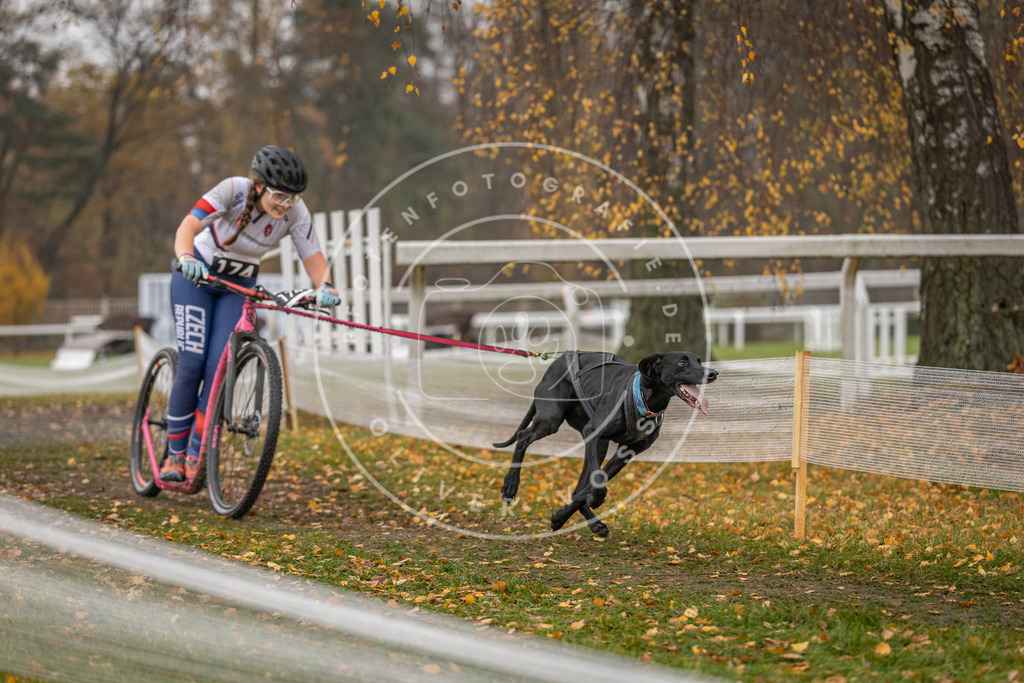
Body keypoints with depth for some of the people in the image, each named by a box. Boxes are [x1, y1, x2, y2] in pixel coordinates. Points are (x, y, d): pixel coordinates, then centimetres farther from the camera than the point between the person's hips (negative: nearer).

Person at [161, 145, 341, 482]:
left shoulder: (295, 212, -21)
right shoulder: (233, 190, -30)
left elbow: (313, 257, -23)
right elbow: (187, 228, -39)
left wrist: (325, 286, -44)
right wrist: (186, 258, -59)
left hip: (239, 286, 3)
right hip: (196, 277, -3)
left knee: (219, 367, -12)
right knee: (192, 364, -13)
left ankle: (197, 455, 0)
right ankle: (175, 455, -2)